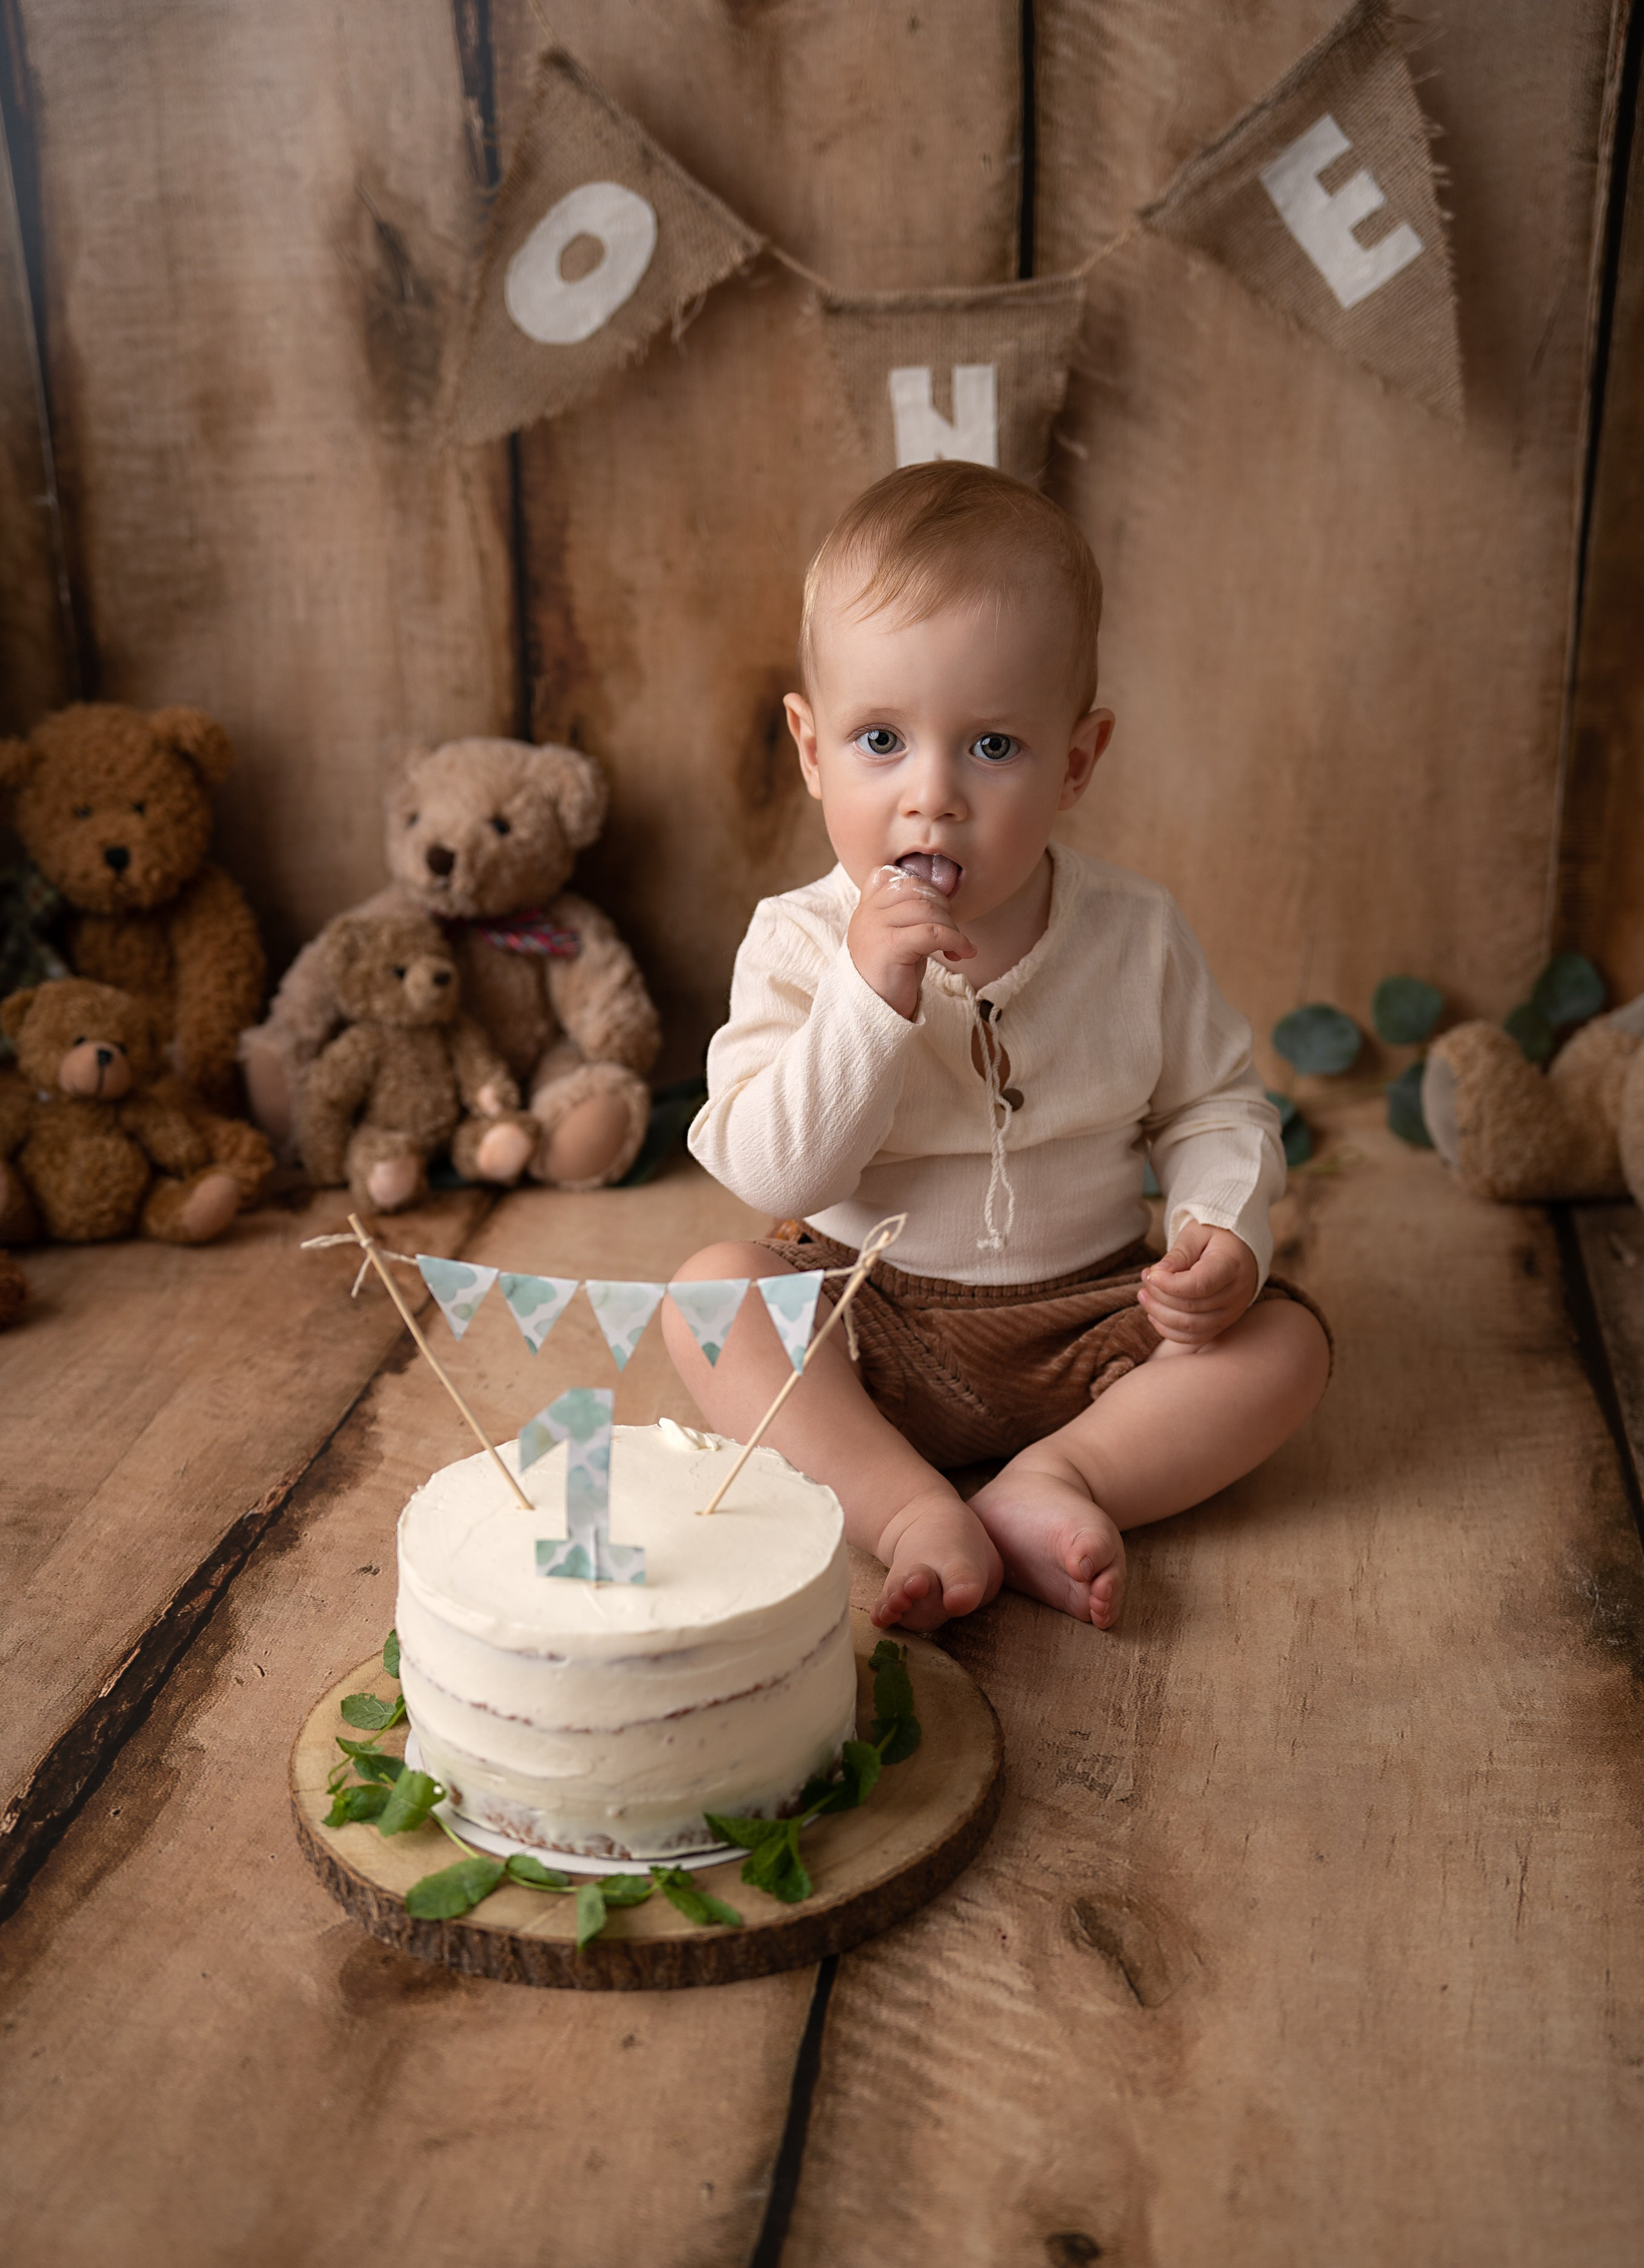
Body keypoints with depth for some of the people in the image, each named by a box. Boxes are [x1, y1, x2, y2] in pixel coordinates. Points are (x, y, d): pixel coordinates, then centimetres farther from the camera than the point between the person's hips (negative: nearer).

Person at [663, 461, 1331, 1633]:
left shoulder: (1135, 935, -8)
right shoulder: (801, 944, -13)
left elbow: (1216, 1104, 5)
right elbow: (776, 1174, -21)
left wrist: (1226, 1230, -15)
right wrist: (871, 996, -32)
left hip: (1088, 1322, 2)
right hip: (868, 1335, -1)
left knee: (1286, 1339, -15)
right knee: (711, 1289, -25)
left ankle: (1057, 1478, -21)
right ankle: (913, 1512, -29)